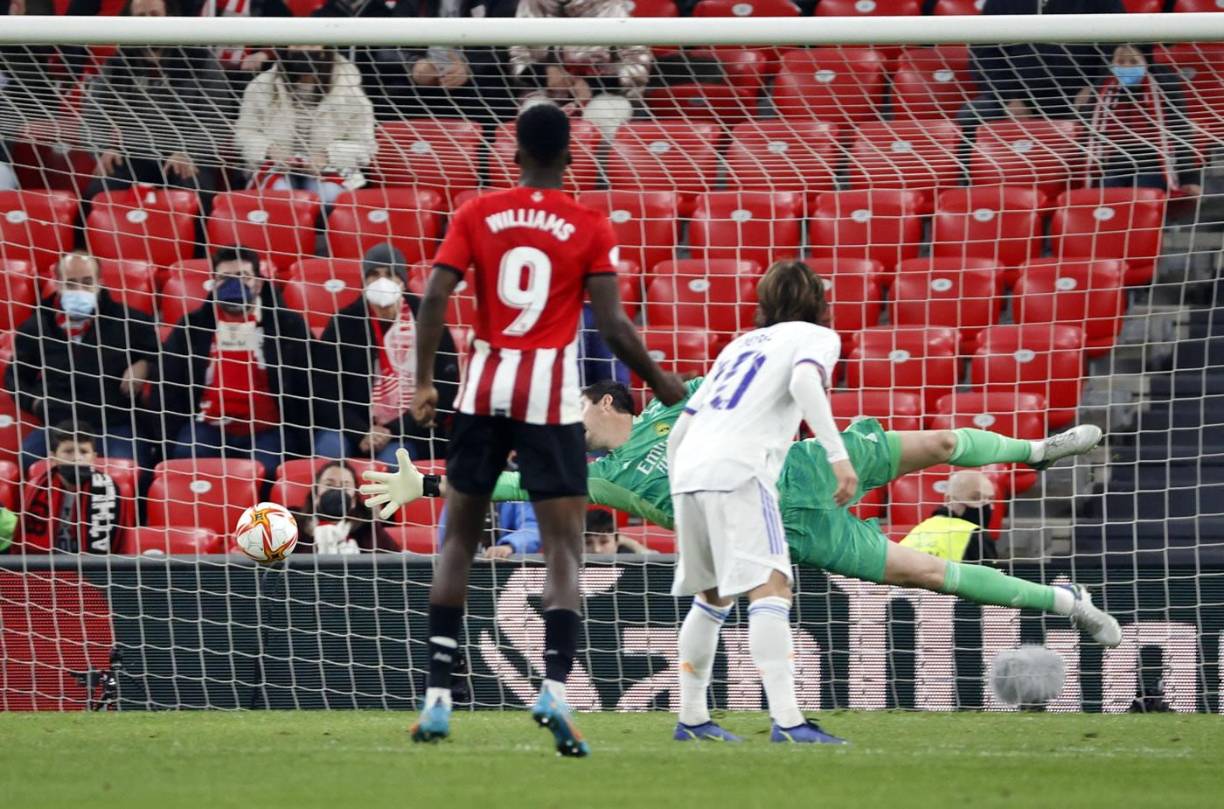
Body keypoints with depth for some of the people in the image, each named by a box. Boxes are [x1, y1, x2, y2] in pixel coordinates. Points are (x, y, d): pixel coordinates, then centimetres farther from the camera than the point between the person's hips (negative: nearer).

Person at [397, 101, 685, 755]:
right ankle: (554, 685, -22)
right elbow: (613, 326, -6)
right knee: (564, 549, -1)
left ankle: (438, 696, 10)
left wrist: (423, 381, 1)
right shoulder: (591, 228, -2)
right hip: (551, 394, -2)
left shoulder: (477, 214, 3)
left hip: (484, 389, 2)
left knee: (459, 539, 14)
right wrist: (660, 384, 9)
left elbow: (434, 298, -6)